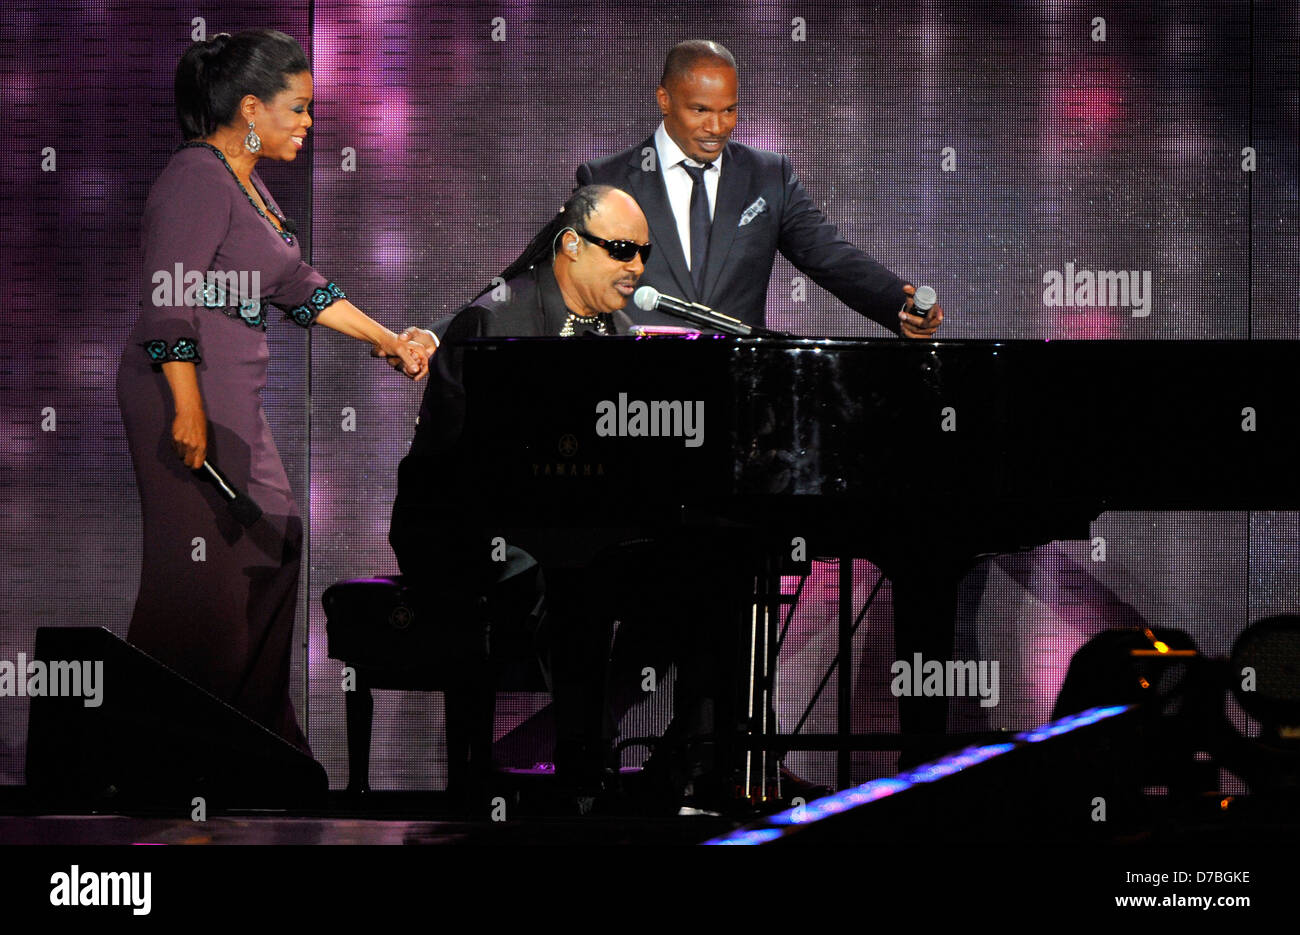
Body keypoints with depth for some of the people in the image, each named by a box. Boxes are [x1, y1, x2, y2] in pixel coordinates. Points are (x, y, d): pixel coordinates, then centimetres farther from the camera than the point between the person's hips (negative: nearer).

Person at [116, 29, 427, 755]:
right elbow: (170, 301, -20)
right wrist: (189, 409, -23)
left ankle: (255, 725, 19)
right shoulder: (197, 179, -14)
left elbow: (299, 287, 23)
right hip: (189, 395, -10)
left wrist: (390, 341, 22)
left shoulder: (246, 184, 17)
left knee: (271, 542, 12)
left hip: (234, 397, 10)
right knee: (200, 559, -9)